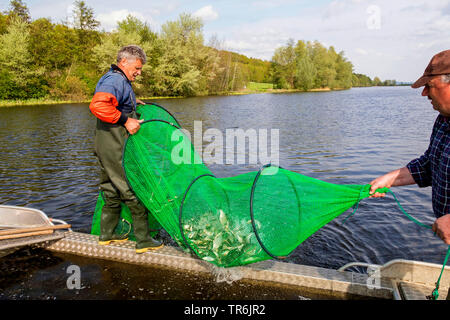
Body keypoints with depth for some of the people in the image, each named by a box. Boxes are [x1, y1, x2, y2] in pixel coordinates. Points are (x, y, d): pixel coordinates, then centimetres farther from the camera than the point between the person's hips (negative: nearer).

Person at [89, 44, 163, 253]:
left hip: (106, 149, 11)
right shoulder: (116, 80, -15)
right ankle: (143, 240, 5)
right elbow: (97, 106, -31)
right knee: (134, 192, -3)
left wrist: (132, 102, 22)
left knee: (113, 191, 19)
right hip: (116, 150, -11)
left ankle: (107, 234, 31)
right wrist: (125, 120, -27)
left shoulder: (114, 79, 18)